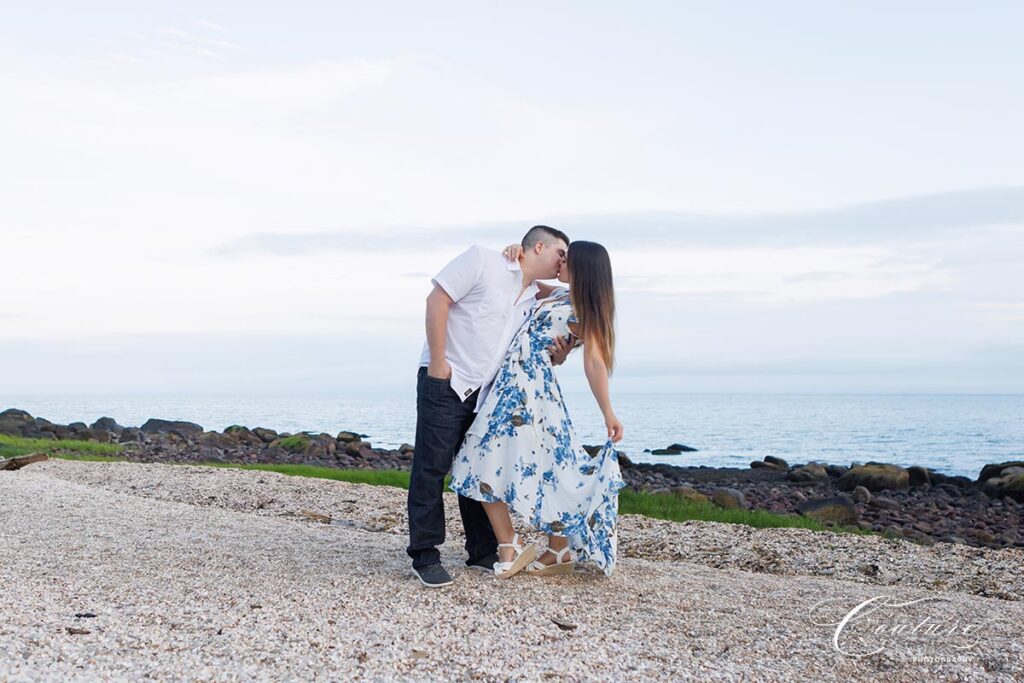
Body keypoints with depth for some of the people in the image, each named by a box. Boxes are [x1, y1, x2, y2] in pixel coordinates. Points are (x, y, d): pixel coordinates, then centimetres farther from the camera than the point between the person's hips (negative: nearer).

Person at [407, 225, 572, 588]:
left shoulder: (533, 300, 14)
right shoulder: (484, 261, -8)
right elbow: (437, 300, -13)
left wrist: (553, 357, -3)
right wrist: (438, 363, -17)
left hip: (487, 392, 8)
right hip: (445, 382, -8)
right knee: (432, 467, -4)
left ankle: (483, 552, 22)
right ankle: (424, 555, 4)